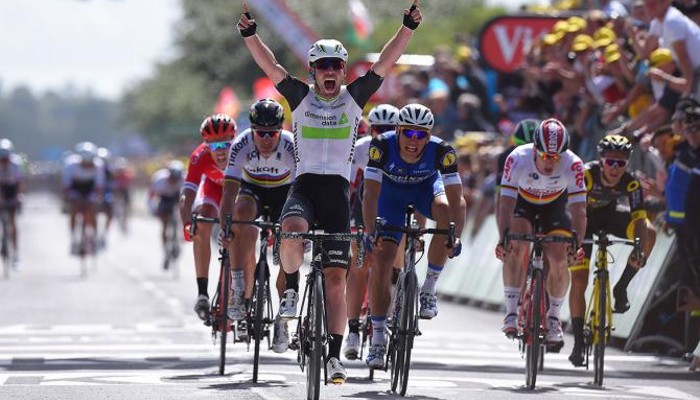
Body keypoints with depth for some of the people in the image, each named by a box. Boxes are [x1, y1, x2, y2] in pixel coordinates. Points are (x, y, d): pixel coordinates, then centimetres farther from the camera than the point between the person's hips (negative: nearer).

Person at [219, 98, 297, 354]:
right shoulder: (242, 145, -30)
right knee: (241, 213, -34)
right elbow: (229, 190, -35)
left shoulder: (291, 146, -31)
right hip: (252, 188, 0)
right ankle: (239, 290, -30)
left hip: (284, 191, 0)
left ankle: (282, 321, 6)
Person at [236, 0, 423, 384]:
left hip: (337, 192, 1)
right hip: (304, 186, -1)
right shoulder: (301, 97, 4)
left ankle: (334, 356, 4)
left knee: (336, 279, -2)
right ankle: (291, 286, -6)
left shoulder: (353, 98, 5)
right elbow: (270, 66, -7)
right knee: (292, 231, -35)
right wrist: (249, 35, -22)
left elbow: (385, 63, -2)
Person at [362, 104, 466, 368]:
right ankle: (378, 340, 0)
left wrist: (456, 236, -51)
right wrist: (371, 233, -50)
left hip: (426, 187, 0)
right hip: (392, 192, 0)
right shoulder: (383, 146, -34)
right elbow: (371, 194, -37)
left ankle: (429, 289, -17)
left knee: (445, 210, -34)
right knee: (381, 262, -11)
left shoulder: (441, 151, -33)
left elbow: (456, 198, -37)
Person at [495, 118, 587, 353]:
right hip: (522, 202, -1)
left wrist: (576, 244, -46)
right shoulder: (518, 159, -34)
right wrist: (504, 238, -49)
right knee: (516, 248, -27)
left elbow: (578, 209, -32)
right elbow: (505, 203, -36)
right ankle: (511, 312, -20)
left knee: (559, 260, -15)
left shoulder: (573, 164, -32)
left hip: (555, 205, 1)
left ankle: (553, 316, 8)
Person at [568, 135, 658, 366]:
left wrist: (640, 250, -47)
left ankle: (621, 288, -9)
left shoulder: (631, 183, -26)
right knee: (579, 280, -11)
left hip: (608, 213, 3)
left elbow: (639, 219, -31)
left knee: (649, 233, -25)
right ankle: (578, 343, 0)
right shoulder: (586, 174, -34)